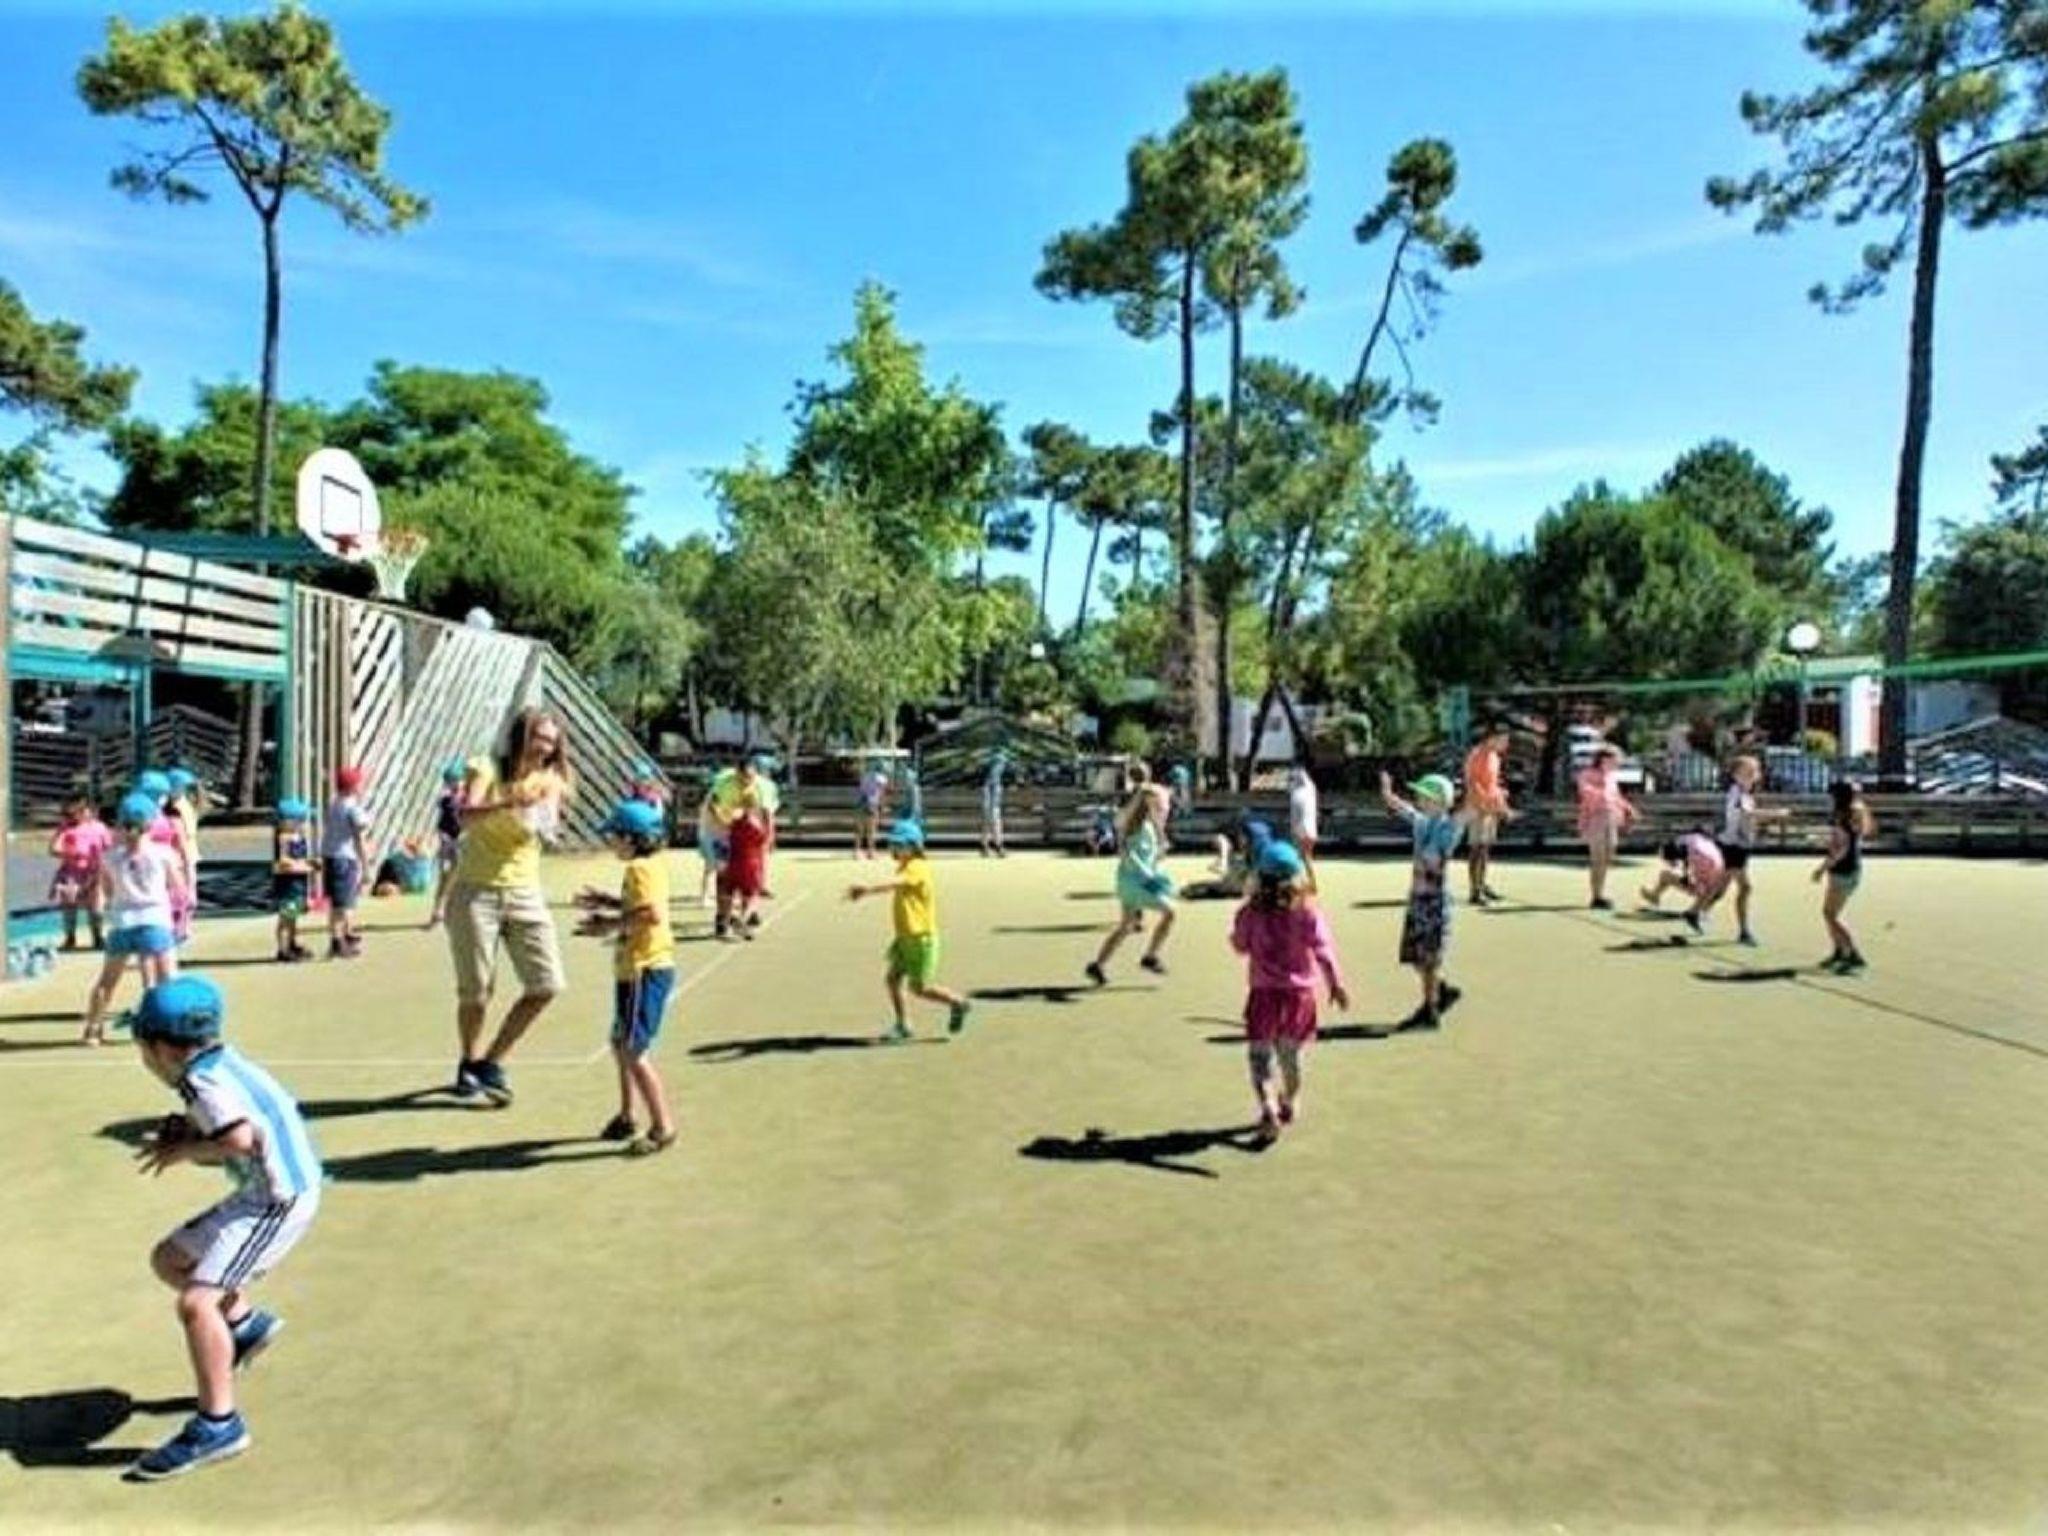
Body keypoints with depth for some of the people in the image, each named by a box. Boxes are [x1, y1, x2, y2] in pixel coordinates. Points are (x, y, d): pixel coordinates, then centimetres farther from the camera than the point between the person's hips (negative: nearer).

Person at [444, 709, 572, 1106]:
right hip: (476, 892, -4)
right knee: (475, 991, 4)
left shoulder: (548, 779, 5)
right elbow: (466, 816, -23)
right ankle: (469, 1063, 31)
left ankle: (492, 1060, 15)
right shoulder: (487, 769, -5)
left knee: (547, 985, -3)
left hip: (525, 893, 4)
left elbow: (550, 826, -10)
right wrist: (509, 802, -39)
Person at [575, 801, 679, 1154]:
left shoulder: (639, 869, -17)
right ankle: (627, 1116, 35)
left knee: (634, 1051, -8)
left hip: (645, 971, -11)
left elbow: (653, 914, -30)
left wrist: (611, 923, -21)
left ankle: (662, 1127, -2)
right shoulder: (653, 863, 12)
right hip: (635, 970, 11)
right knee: (621, 1044, 22)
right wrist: (607, 902, 15)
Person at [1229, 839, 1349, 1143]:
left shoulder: (1250, 914, -9)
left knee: (1259, 1055, 1)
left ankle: (1268, 1110, -19)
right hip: (1300, 993, 2)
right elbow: (1323, 949, -17)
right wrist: (1336, 984, -19)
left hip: (1264, 994, -2)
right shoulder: (1307, 914, -8)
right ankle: (1289, 1105, 40)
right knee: (1290, 1055, 21)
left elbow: (1240, 946, 5)